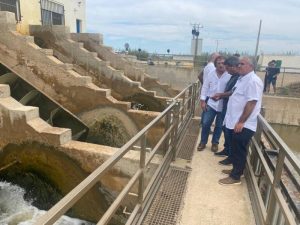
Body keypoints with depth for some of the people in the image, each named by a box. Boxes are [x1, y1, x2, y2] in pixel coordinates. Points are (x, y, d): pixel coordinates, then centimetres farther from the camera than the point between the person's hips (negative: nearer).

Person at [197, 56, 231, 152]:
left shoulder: (230, 76, -11)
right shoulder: (211, 74, 0)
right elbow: (205, 87, 3)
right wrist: (203, 101, -1)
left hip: (223, 105, -2)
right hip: (211, 103, 2)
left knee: (219, 126, 11)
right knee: (206, 123, 3)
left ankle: (215, 143, 30)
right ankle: (203, 142, 22)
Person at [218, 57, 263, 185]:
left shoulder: (253, 81, -18)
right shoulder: (242, 79, 13)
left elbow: (251, 103, -24)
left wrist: (241, 122, -24)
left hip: (243, 125, -9)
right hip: (234, 122, 9)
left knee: (239, 151, 2)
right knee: (235, 149, 19)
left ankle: (235, 177, 14)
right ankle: (236, 170, 34)